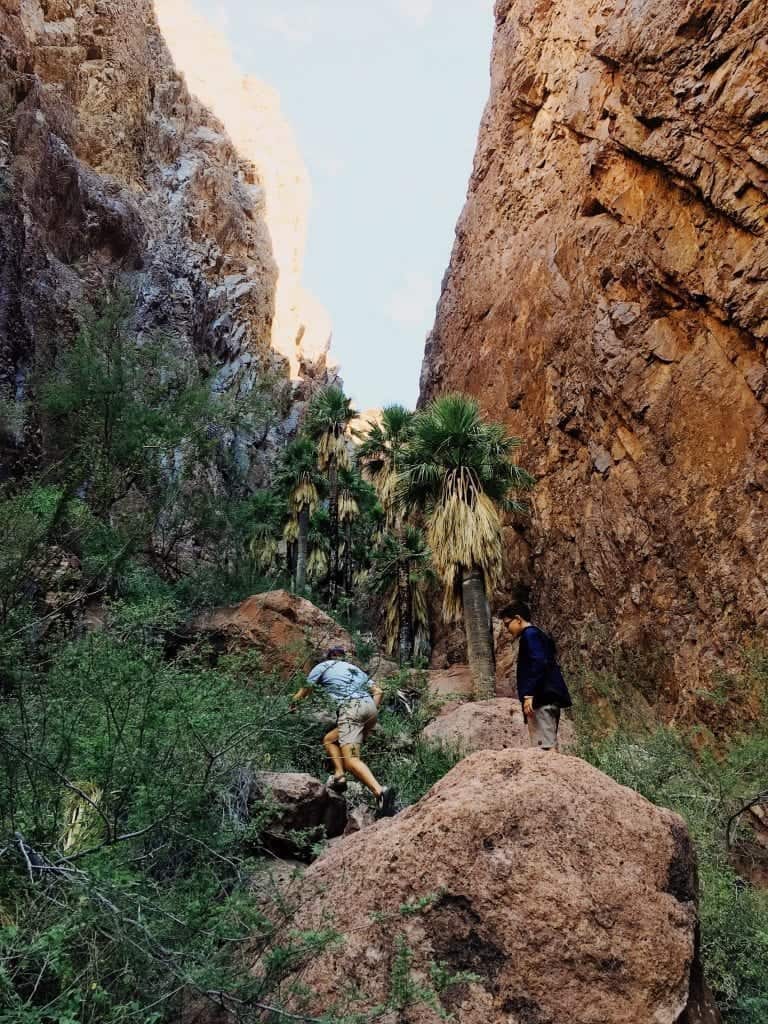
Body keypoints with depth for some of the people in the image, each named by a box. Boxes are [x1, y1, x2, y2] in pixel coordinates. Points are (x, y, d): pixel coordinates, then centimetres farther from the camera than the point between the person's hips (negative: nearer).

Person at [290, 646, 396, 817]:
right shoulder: (355, 668, 33)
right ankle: (339, 774, -1)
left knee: (351, 760, -16)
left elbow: (305, 690, 30)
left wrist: (293, 705, 48)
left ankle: (380, 791, -38)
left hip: (350, 708, -6)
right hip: (371, 708, 6)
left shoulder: (323, 666, 22)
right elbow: (378, 692, 25)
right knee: (329, 740, 22)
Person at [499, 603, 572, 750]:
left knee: (544, 746, -13)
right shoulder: (539, 635, 24)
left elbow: (539, 663, -20)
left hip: (541, 698, -11)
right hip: (549, 698, 11)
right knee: (549, 745, 8)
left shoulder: (530, 634, -6)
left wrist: (529, 694, -24)